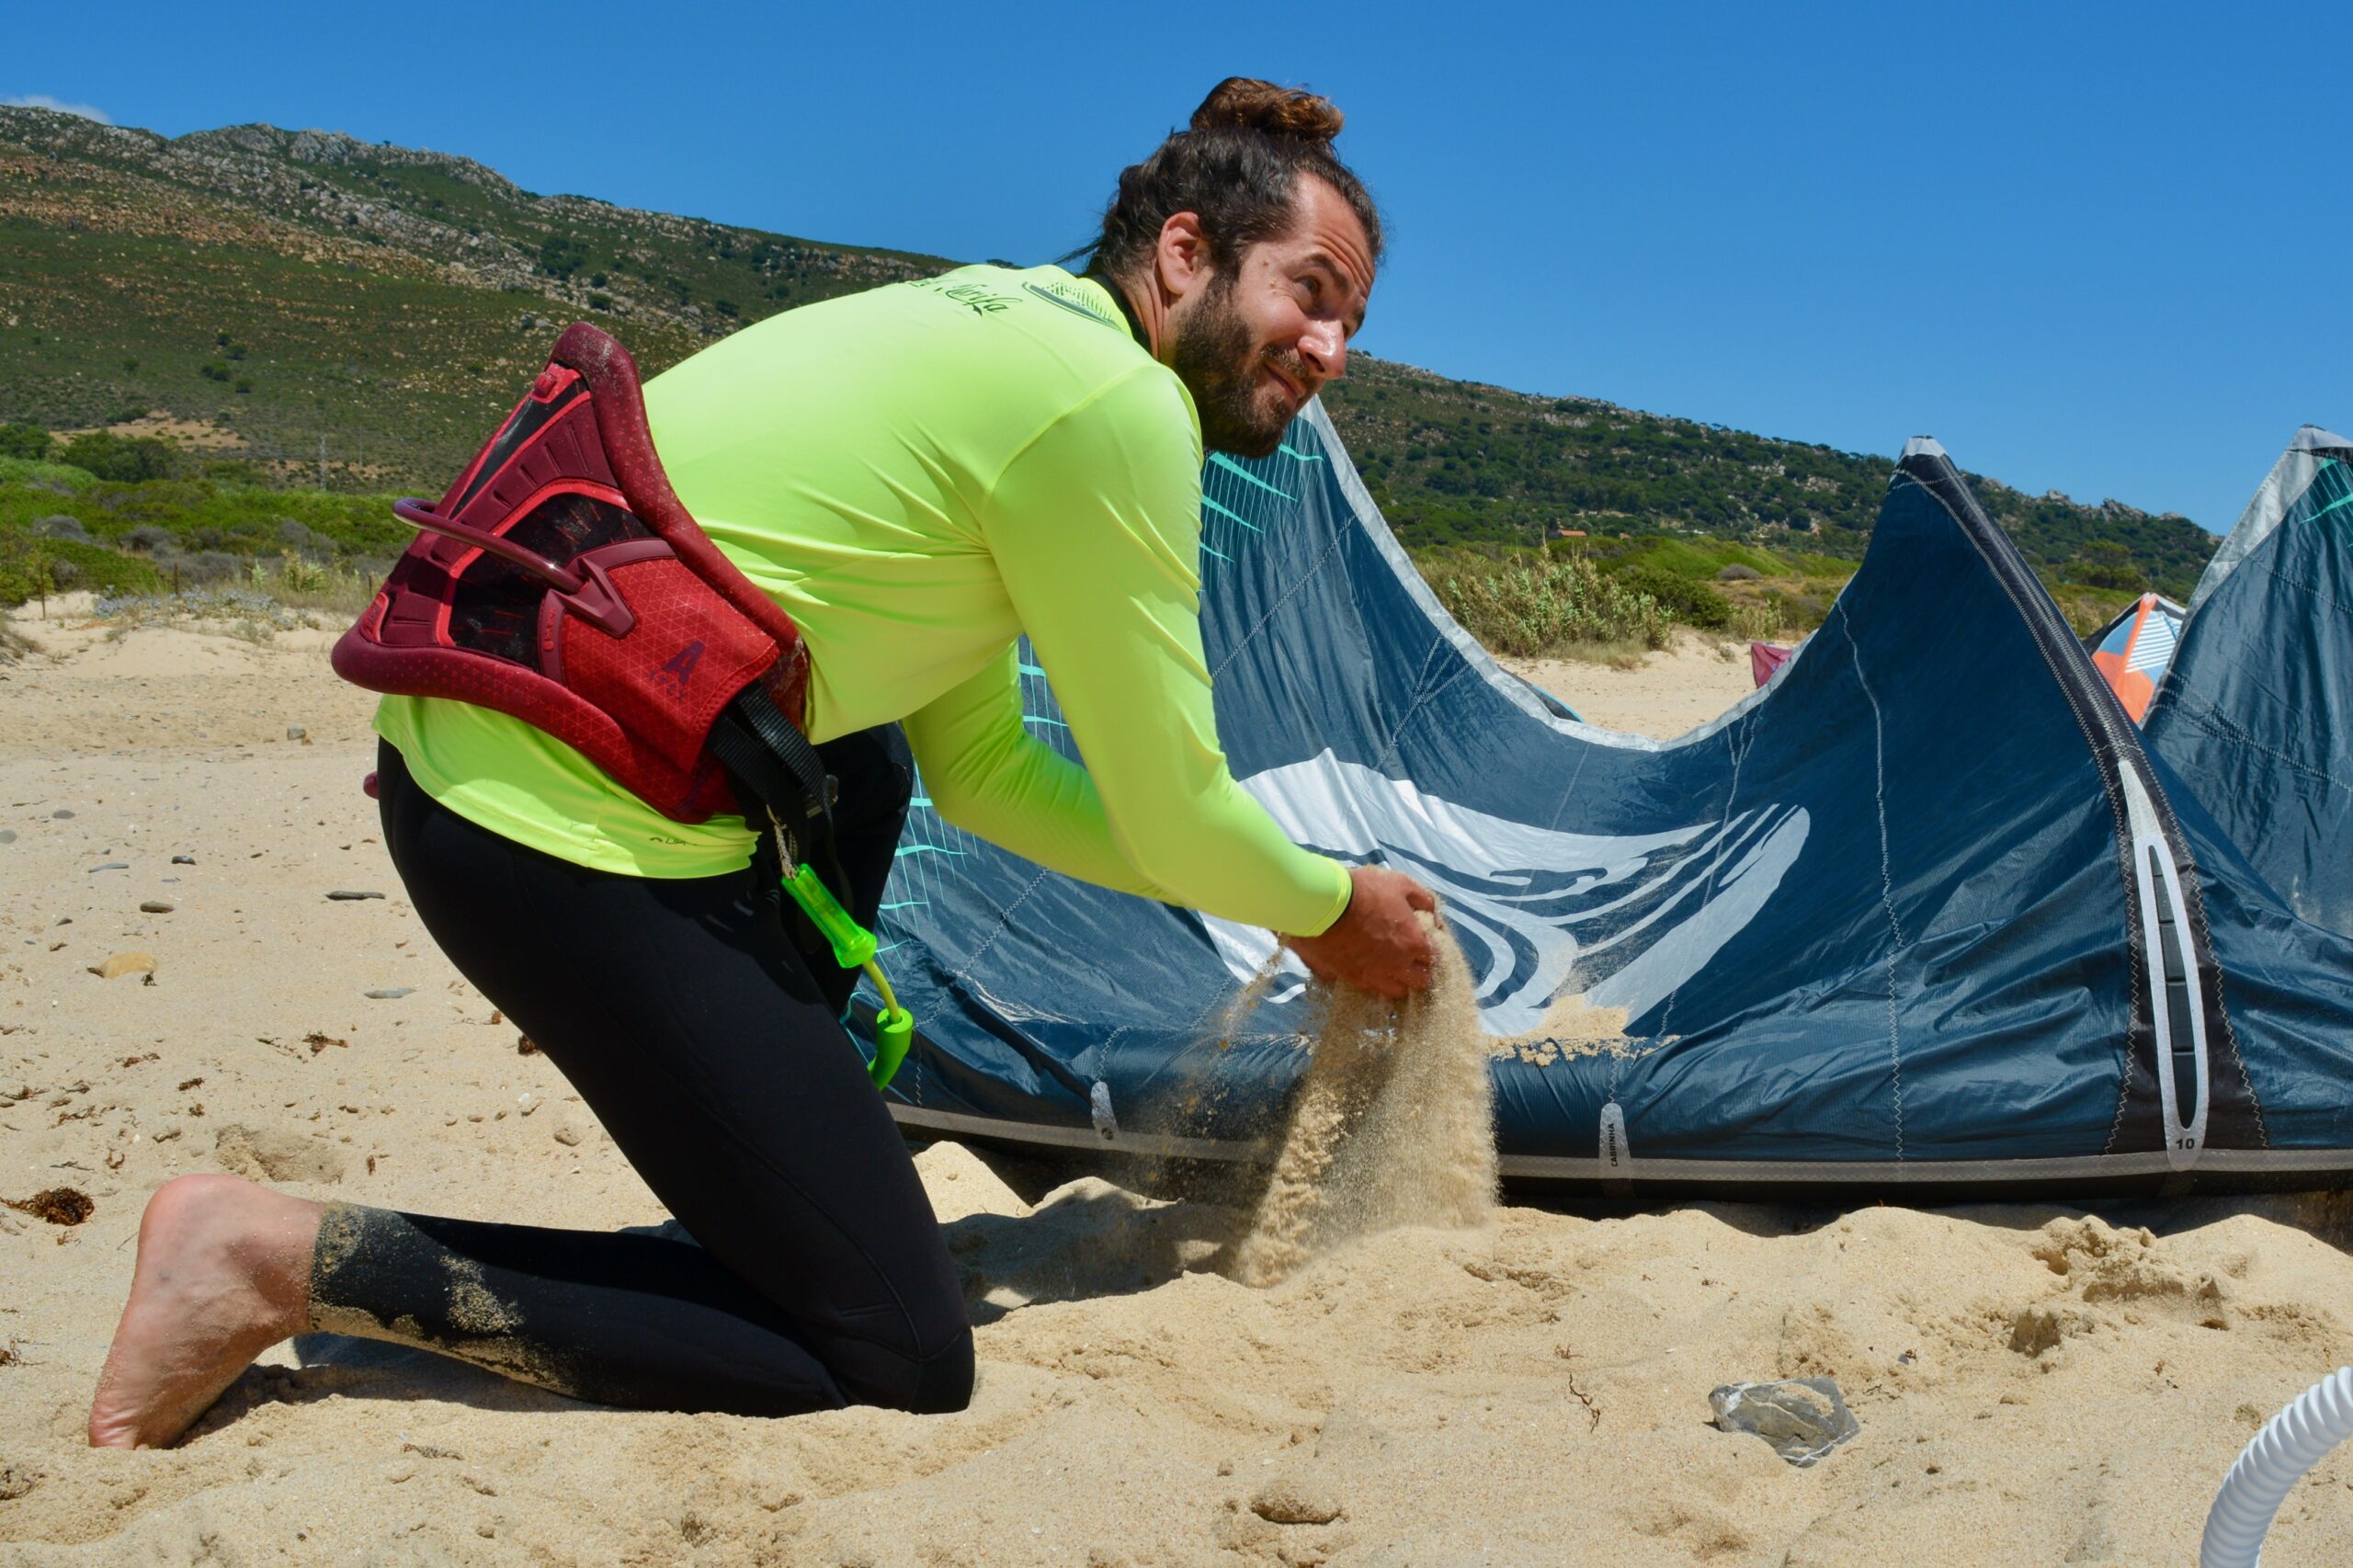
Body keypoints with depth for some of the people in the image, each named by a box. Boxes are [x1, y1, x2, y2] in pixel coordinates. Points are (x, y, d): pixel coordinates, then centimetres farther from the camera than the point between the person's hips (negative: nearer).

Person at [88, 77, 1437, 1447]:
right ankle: (289, 1258, -5)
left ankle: (761, 1204, 28)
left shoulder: (999, 335, 19)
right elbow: (1173, 813, -5)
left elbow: (985, 769, 23)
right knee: (904, 1363, -4)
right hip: (570, 828, -11)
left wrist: (1276, 891, 25)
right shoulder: (1112, 399, -10)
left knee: (863, 774, 38)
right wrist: (1331, 907, 16)